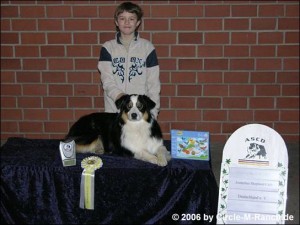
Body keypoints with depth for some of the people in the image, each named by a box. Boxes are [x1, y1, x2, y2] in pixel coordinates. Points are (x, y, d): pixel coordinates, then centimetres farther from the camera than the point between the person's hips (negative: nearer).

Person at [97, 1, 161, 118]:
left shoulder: (147, 47, 3)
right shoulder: (108, 47, 5)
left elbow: (153, 83, 2)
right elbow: (107, 80, -4)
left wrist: (153, 111, -3)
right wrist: (119, 95, -22)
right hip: (114, 110, 1)